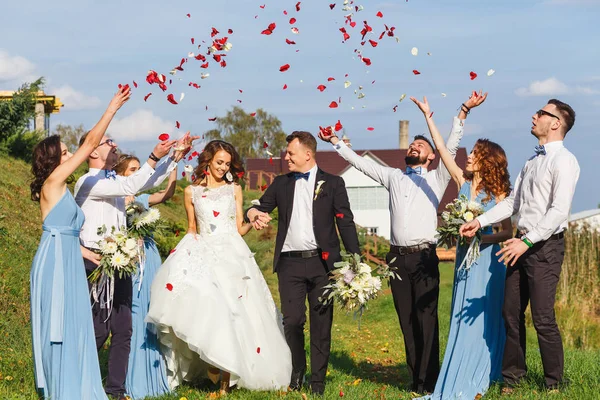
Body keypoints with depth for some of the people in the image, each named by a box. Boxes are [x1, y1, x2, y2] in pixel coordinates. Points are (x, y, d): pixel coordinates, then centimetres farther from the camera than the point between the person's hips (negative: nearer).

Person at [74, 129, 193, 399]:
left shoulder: (114, 181, 15)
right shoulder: (87, 182, -11)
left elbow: (150, 182, 16)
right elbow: (131, 186, -22)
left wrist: (175, 156, 4)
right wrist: (155, 157, -24)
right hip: (96, 263, -8)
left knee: (123, 330, 6)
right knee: (98, 329, -6)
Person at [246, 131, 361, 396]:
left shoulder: (333, 183, 5)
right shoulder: (281, 183, 14)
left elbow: (345, 223, 1)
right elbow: (261, 207, 15)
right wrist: (252, 212, -11)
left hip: (322, 263, -2)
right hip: (290, 263, 2)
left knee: (321, 324, 3)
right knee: (292, 321, -1)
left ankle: (318, 382, 11)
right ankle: (296, 372, 21)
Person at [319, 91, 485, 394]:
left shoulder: (436, 178, 9)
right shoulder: (392, 177, 19)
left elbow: (451, 147, -1)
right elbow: (360, 162, 22)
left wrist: (463, 111, -11)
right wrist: (335, 142, 20)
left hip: (424, 257, -3)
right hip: (397, 258, 3)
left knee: (426, 320, -6)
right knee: (407, 322, 5)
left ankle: (427, 382, -4)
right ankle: (415, 379, 9)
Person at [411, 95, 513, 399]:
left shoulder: (497, 193, -7)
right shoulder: (463, 182, 5)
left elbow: (507, 232, -7)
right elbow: (442, 149, 4)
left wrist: (481, 238, -21)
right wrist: (428, 117, 2)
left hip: (487, 260, -5)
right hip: (464, 259, 5)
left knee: (481, 319, -3)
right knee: (462, 320, 9)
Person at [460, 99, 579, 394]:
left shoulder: (563, 161, -11)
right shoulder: (533, 161, 16)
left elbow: (559, 211, -19)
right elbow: (512, 202, 19)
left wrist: (527, 242, -22)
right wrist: (480, 221, 10)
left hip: (545, 246, -8)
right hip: (523, 244, 8)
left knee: (543, 318, -5)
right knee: (512, 312, 11)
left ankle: (554, 384, 9)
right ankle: (512, 377, 22)